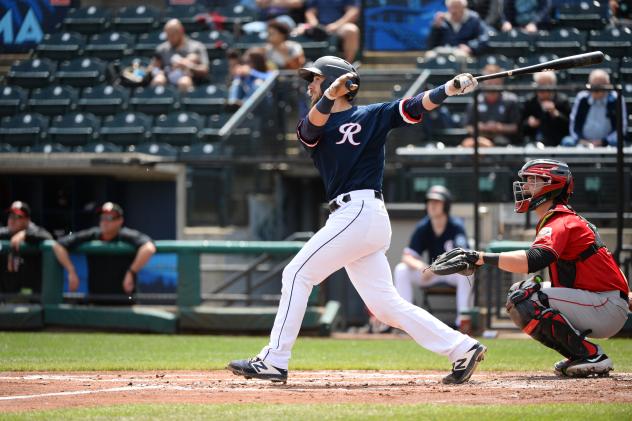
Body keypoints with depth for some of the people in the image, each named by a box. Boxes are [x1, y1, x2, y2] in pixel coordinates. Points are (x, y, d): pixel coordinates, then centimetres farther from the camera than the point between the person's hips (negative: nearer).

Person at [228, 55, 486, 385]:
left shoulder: (373, 115, 4)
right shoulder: (314, 125, 18)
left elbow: (416, 106, -7)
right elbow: (312, 126, -7)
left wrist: (451, 88, -25)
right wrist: (330, 97, -27)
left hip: (360, 211, -7)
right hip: (352, 217, 7)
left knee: (297, 274, -9)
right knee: (385, 305, 4)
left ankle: (274, 361, -10)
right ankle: (462, 348, 5)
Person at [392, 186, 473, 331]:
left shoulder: (456, 226, -18)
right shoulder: (422, 228, -7)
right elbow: (408, 256, -11)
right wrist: (421, 266, -35)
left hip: (453, 273, -4)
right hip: (431, 273, 4)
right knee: (401, 269, -18)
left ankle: (462, 318, -32)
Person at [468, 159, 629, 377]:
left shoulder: (561, 222, -15)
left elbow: (533, 260, -33)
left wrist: (482, 258, -34)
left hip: (607, 308, -10)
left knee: (523, 302, -21)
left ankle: (592, 356, -16)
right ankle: (581, 357, 9)